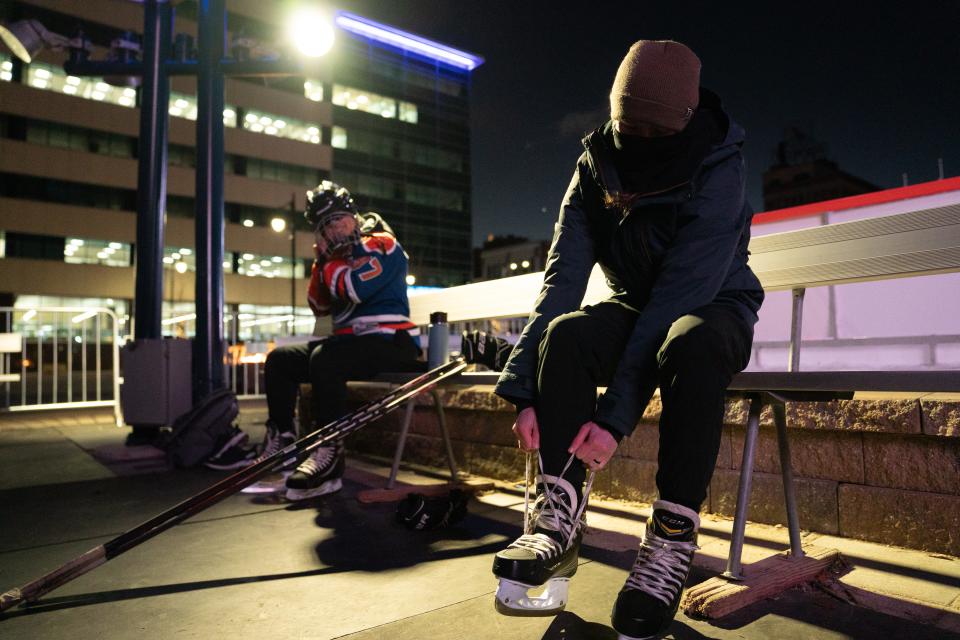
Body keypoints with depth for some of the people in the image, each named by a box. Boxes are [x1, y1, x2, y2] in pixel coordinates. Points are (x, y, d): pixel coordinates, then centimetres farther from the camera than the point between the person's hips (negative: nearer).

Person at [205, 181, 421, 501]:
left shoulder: (380, 244, -5)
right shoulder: (341, 255, 20)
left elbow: (353, 289, -21)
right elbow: (320, 307, 15)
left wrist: (331, 258, -4)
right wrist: (321, 261, 4)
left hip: (390, 343, -9)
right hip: (353, 340, 9)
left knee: (324, 359, -35)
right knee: (279, 359, 7)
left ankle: (328, 457, -30)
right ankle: (281, 444, 8)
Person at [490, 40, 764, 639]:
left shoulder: (718, 174, -22)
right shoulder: (596, 170, -10)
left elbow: (678, 296, -31)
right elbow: (562, 279, -19)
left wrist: (616, 414, -37)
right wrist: (527, 392, -29)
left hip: (714, 307, -3)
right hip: (635, 308, 3)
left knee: (691, 343, -40)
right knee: (567, 333, -31)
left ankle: (672, 540, -28)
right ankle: (559, 521, -26)